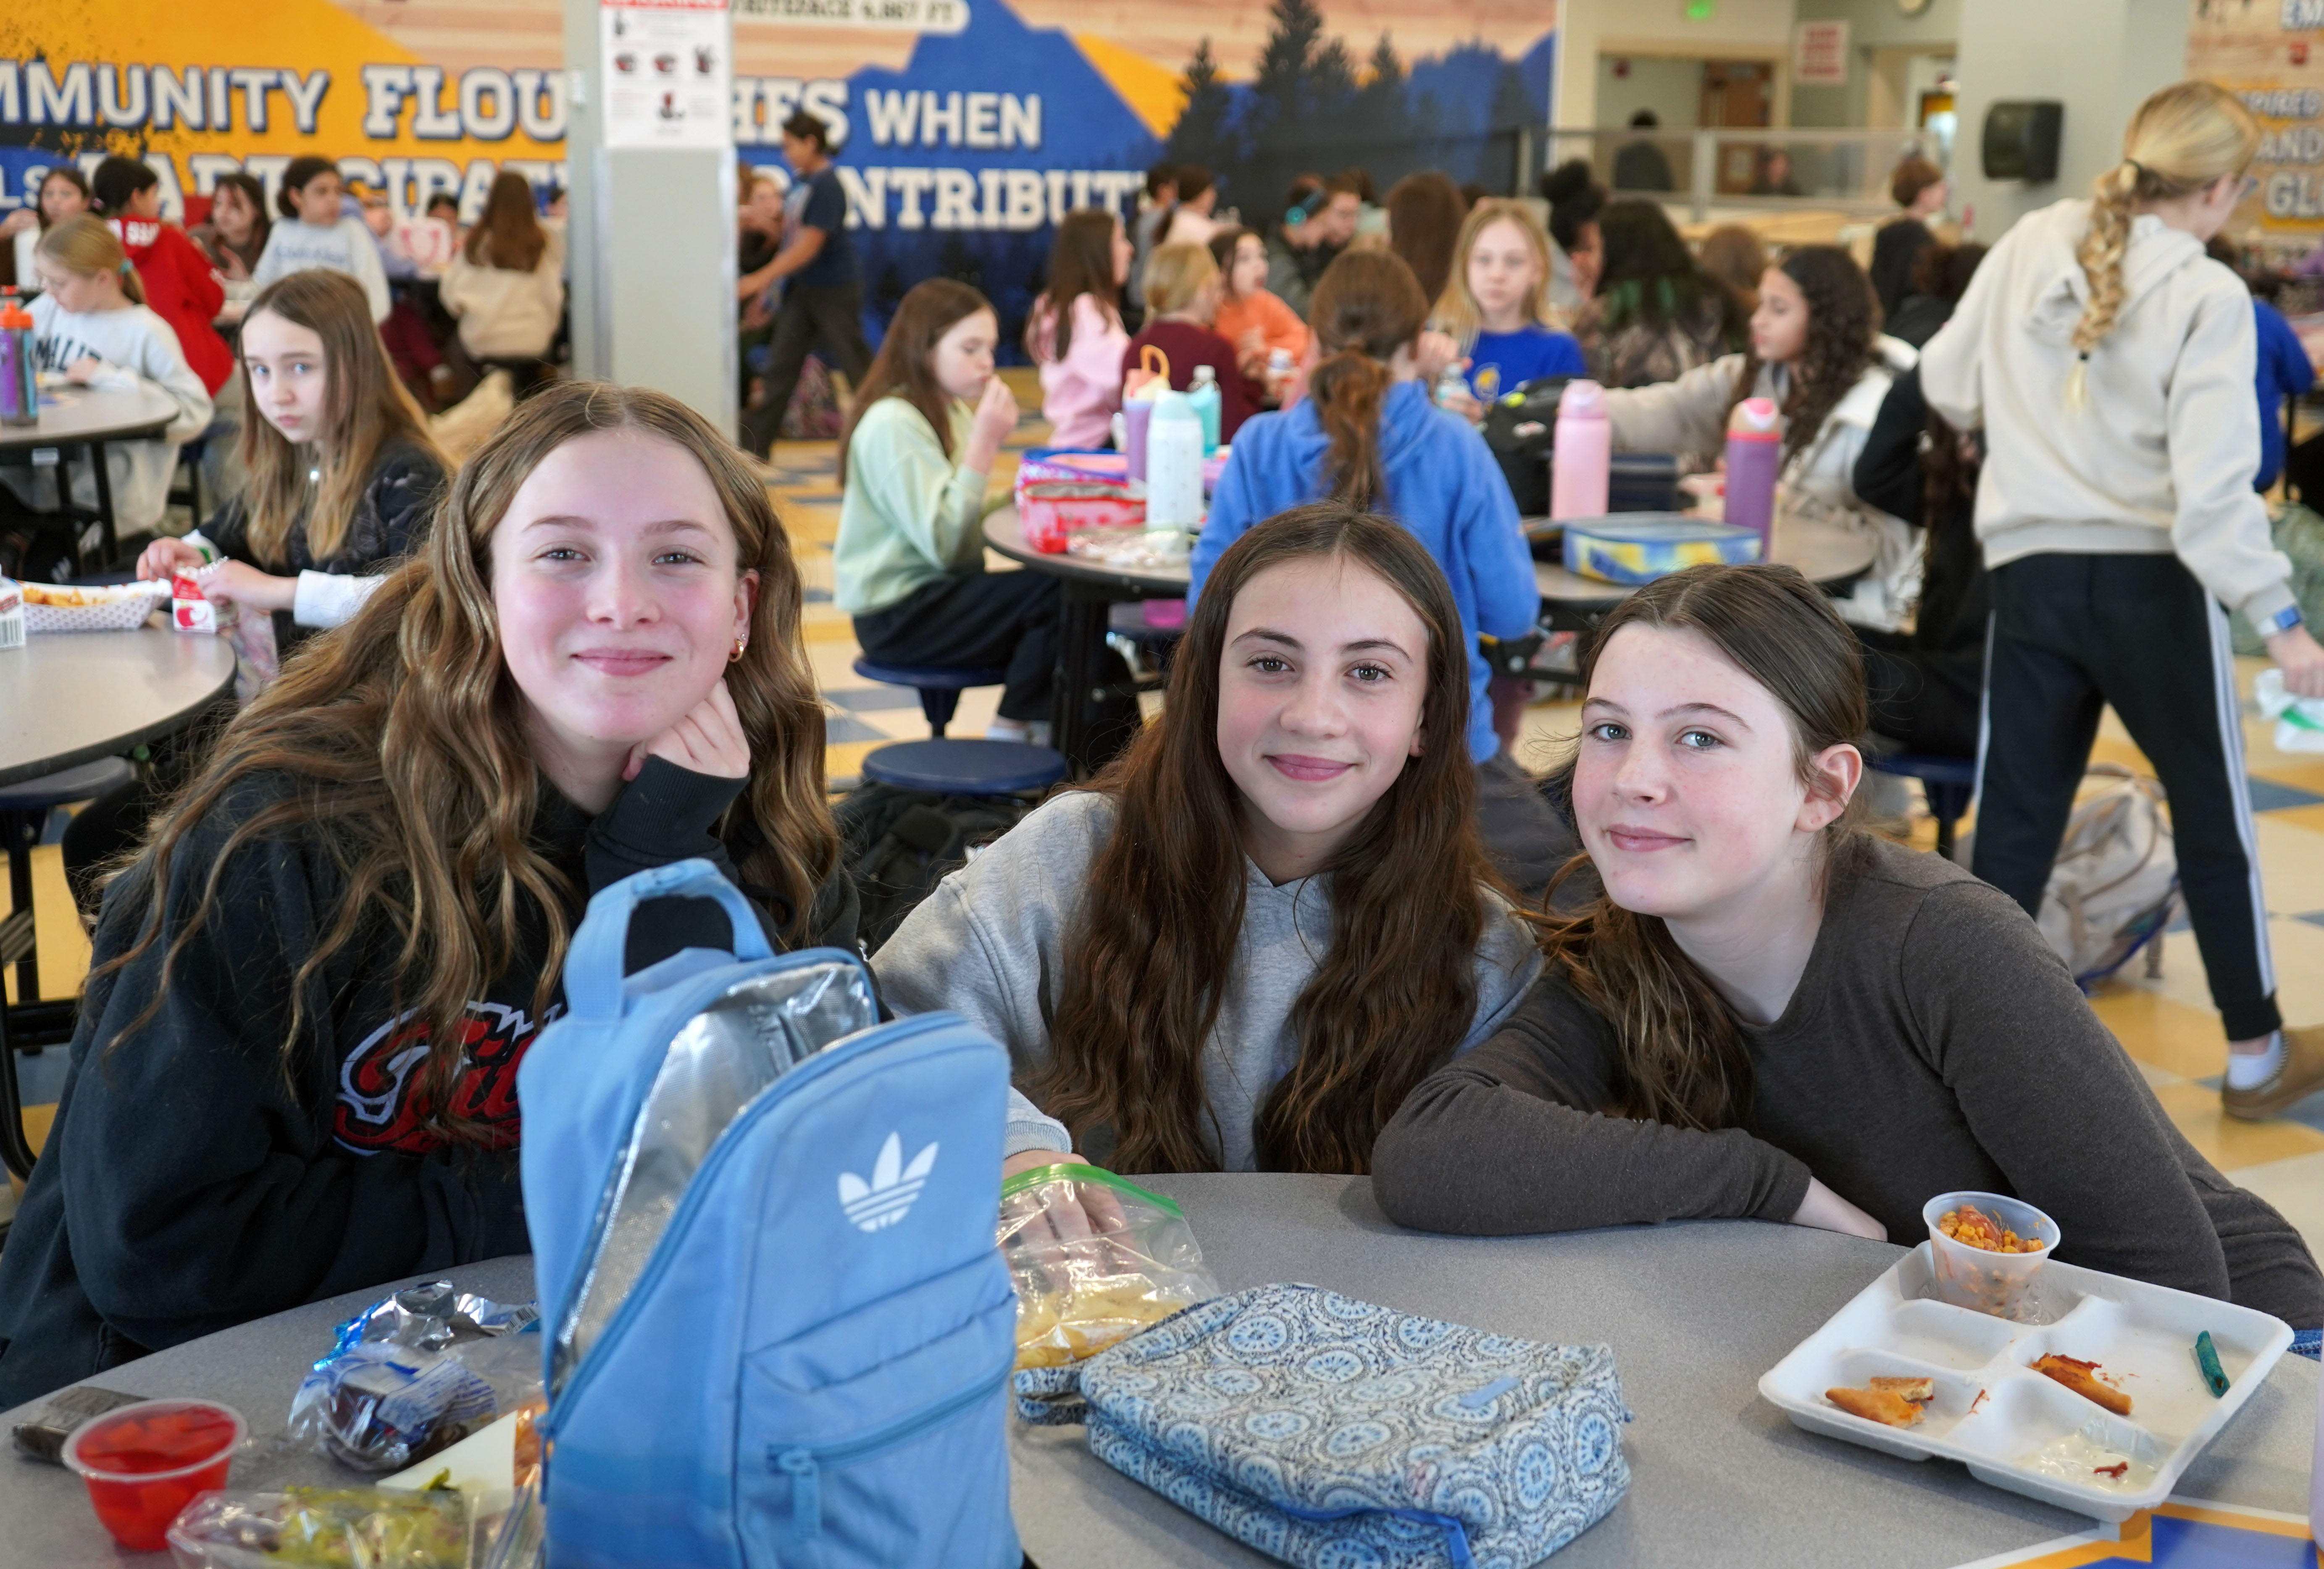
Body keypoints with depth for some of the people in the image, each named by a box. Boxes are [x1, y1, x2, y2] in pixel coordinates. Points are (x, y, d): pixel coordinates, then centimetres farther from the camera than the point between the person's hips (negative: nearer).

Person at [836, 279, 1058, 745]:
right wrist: (985, 444, -23)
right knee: (1058, 595, -23)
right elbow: (941, 544, -23)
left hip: (940, 592, 8)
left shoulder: (954, 411, 12)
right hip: (897, 615, -8)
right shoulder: (892, 424, -16)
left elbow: (965, 519, 11)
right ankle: (1014, 732, -6)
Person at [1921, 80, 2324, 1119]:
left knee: (2012, 825, 8)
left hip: (2032, 573, 3)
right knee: (2213, 818, 14)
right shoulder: (2206, 296, -10)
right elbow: (2211, 484, -17)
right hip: (2152, 579, -3)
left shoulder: (2032, 244, 2)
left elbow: (1947, 388, 10)